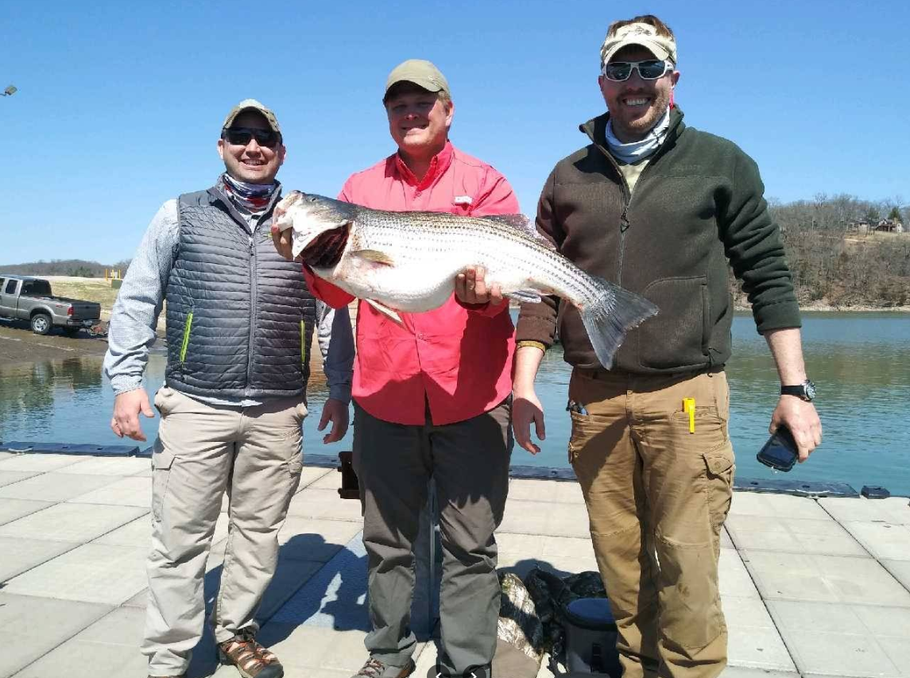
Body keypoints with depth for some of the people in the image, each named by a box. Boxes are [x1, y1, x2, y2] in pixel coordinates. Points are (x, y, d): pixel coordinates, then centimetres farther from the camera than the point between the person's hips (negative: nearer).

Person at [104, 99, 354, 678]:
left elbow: (333, 311, 11)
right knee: (181, 538, 4)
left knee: (259, 532, 11)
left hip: (278, 412, 1)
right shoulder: (181, 215, 8)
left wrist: (340, 391, 8)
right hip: (194, 406, -1)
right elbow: (138, 300, 7)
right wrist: (127, 379, -2)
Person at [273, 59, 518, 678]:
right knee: (388, 541, 15)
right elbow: (338, 291, 7)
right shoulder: (360, 187, 11)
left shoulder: (486, 183, 5)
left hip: (472, 397, -2)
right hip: (384, 395, 3)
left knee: (470, 546, 6)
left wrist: (481, 294, -27)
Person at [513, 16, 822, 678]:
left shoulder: (720, 163, 6)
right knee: (621, 566, 9)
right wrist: (524, 385, 5)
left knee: (685, 568, -3)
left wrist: (795, 388, -1)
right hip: (595, 399, 3)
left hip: (687, 395, -2)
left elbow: (768, 276, 5)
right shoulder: (570, 176, 12)